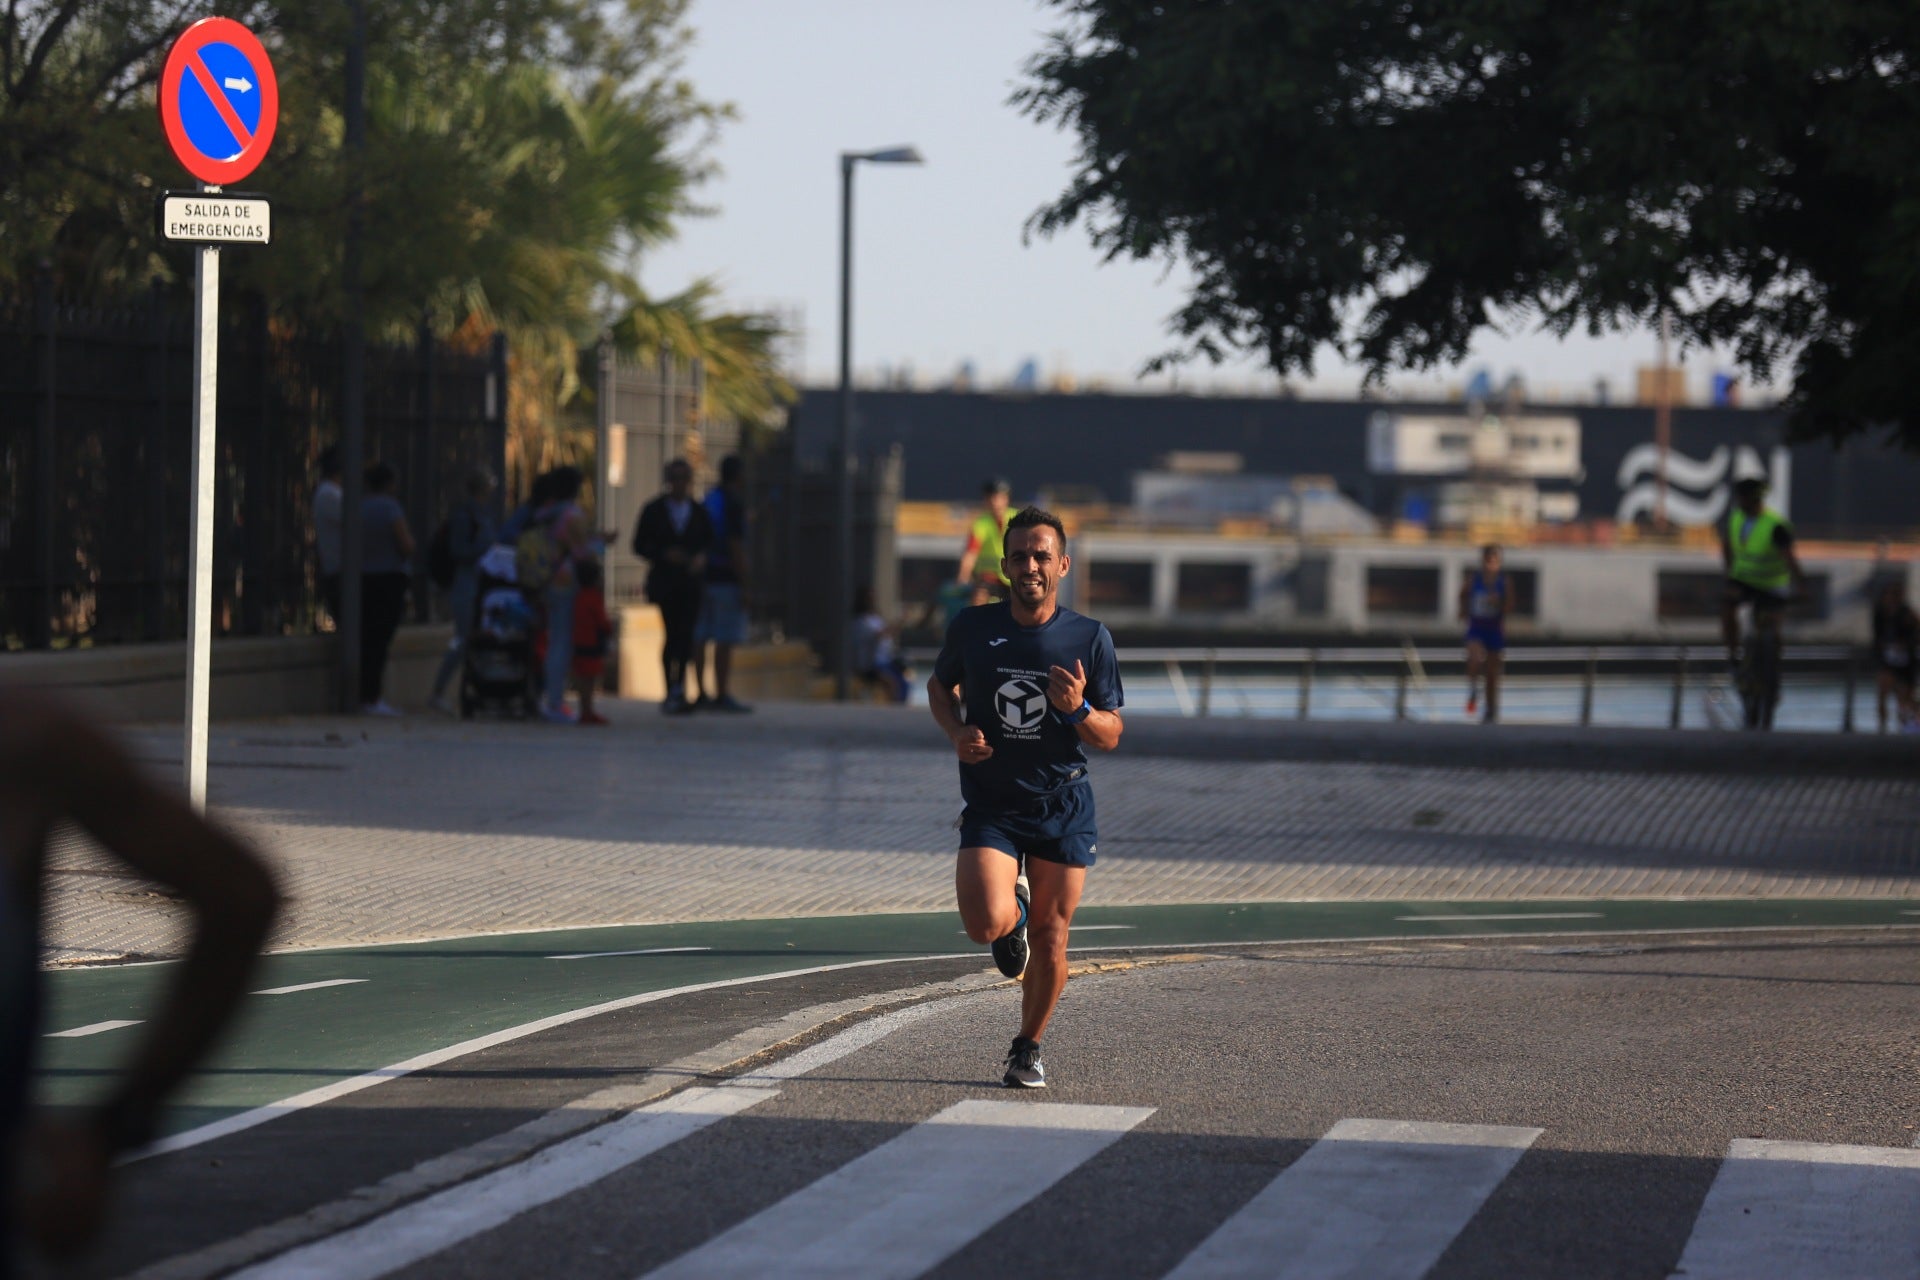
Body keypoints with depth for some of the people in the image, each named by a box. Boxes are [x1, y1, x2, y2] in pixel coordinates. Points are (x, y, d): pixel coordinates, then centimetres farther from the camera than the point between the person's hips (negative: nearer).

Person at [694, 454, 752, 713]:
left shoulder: (708, 499, 14)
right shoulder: (733, 502, -11)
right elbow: (736, 546, -16)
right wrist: (744, 585, -15)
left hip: (704, 576, 8)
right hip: (726, 580, -8)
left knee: (700, 638, 7)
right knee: (725, 641, -7)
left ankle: (701, 694, 10)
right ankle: (722, 695, -8)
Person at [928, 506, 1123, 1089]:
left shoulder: (1089, 639, -4)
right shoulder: (973, 627, -3)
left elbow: (1111, 736, 0)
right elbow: (940, 684, 17)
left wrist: (1078, 710, -22)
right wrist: (956, 732, -4)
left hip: (1062, 805, 0)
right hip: (990, 805, 0)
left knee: (1050, 938, 3)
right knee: (986, 924, -21)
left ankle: (1028, 1049, 26)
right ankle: (1013, 910, 17)